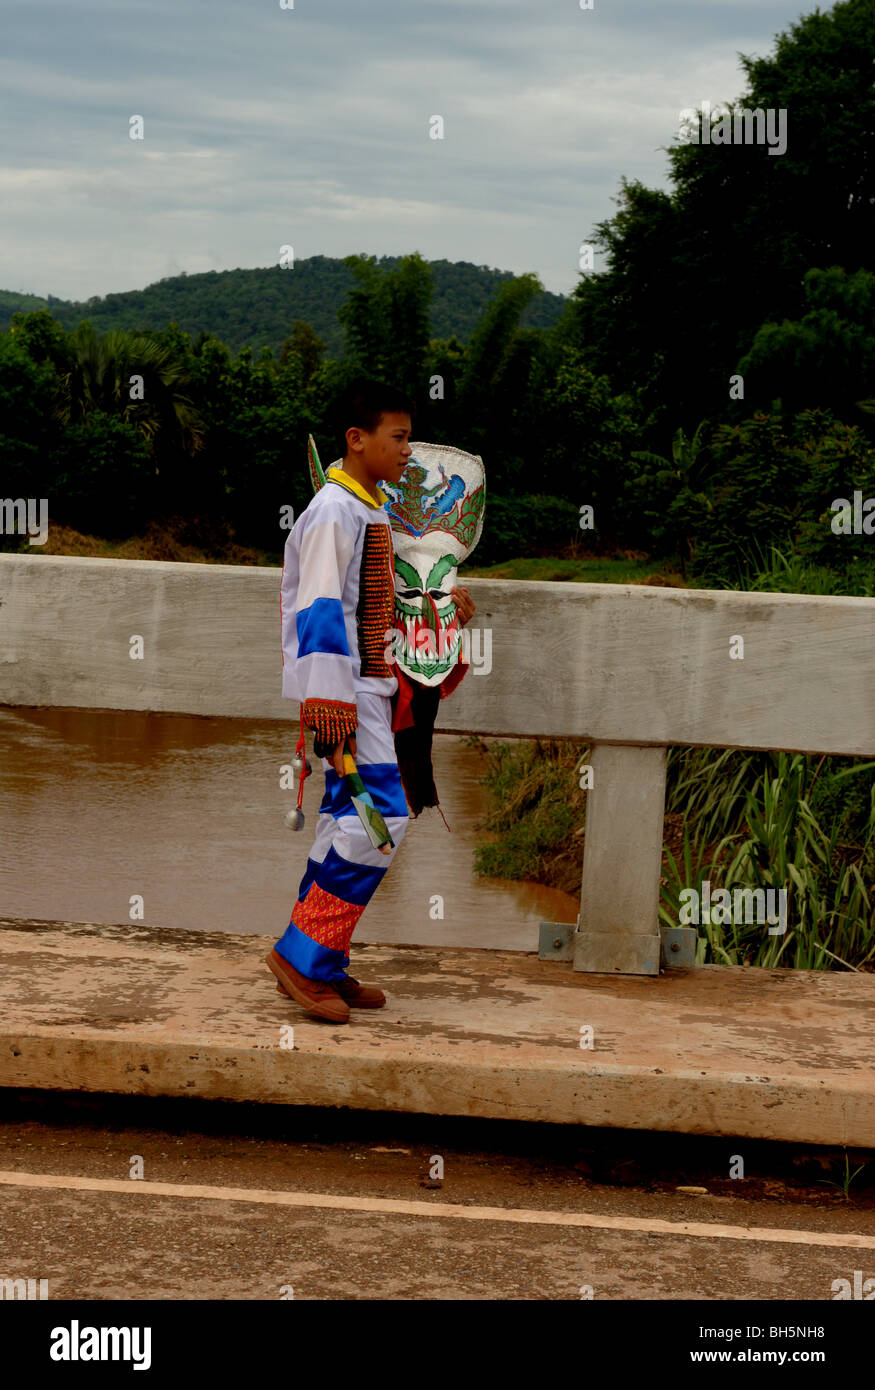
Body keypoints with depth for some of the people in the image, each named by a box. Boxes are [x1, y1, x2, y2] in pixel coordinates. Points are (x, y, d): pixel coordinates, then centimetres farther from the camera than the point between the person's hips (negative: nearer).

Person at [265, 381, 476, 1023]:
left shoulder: (373, 509, 16)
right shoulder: (334, 513, -14)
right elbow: (319, 615, -20)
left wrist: (438, 599, 23)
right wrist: (333, 717, -25)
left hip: (368, 685, 10)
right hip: (346, 690, -10)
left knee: (350, 818, 11)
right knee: (380, 815, -14)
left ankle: (323, 969, 16)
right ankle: (303, 954, -8)